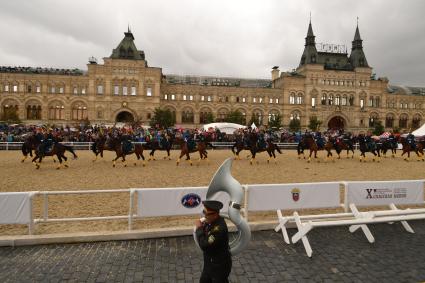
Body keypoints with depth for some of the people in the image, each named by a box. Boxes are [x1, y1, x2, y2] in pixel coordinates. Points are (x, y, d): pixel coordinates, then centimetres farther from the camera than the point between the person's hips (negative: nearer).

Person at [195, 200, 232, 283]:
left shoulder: (219, 228, -34)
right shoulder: (210, 221, -7)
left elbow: (205, 246, -34)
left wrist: (199, 229, -24)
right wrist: (203, 227, -14)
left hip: (220, 266, -8)